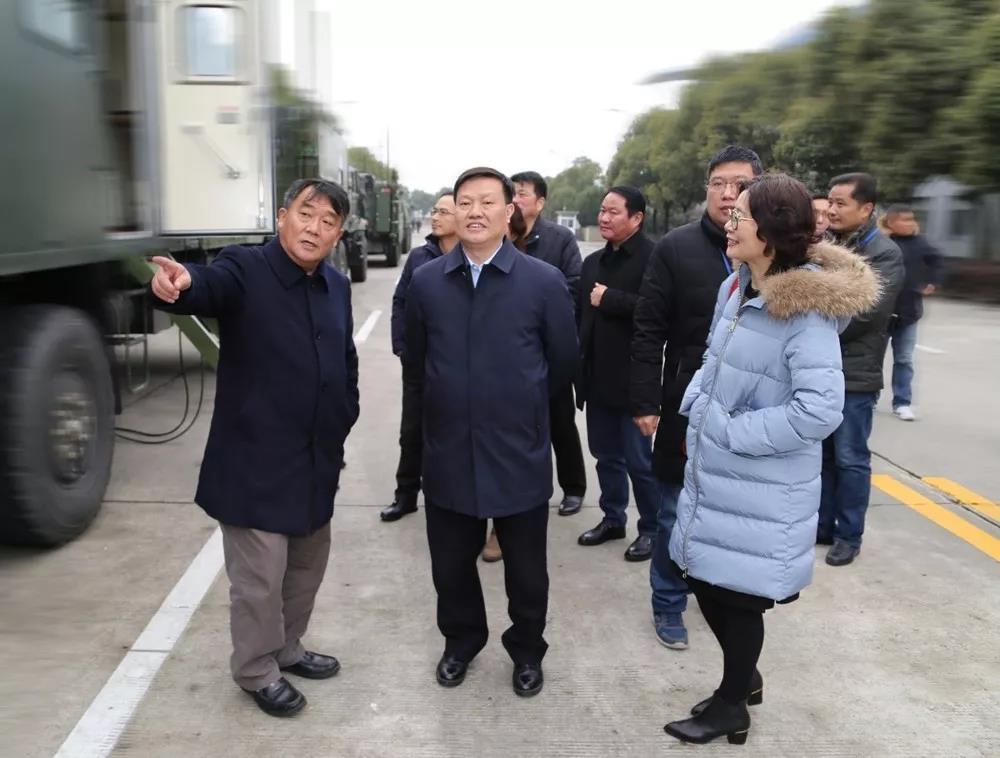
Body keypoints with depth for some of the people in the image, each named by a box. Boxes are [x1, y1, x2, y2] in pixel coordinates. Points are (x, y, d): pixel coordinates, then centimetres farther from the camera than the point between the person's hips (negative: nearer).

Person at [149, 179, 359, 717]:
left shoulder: (337, 286, 7)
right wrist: (181, 283, -58)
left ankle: (288, 649, 43)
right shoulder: (244, 269, -13)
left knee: (307, 566, 21)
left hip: (317, 460, 7)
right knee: (259, 578, 4)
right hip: (255, 461, -7)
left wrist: (343, 420, 12)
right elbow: (210, 286, -36)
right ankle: (257, 672, 27)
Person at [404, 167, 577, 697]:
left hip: (520, 454, -2)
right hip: (448, 454, 2)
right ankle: (461, 641, 42)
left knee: (526, 569, 14)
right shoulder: (425, 282, -1)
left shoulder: (544, 282, -8)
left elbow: (563, 362, 3)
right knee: (451, 565, 16)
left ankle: (527, 652, 38)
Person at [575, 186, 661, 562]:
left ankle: (651, 528, 19)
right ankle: (612, 518, 32)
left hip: (632, 378, -7)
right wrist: (580, 363, 7)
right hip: (597, 375, 7)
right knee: (605, 454, 17)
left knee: (639, 459, 4)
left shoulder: (652, 257, -12)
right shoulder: (593, 261, 13)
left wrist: (610, 299, -19)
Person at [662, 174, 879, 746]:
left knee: (735, 592, 9)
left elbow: (821, 408, -26)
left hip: (762, 484, -7)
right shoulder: (735, 289, 5)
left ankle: (732, 707, 32)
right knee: (708, 582, 17)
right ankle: (745, 677, 43)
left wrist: (735, 433, -19)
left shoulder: (806, 310, -21)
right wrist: (695, 410, 1)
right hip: (713, 468, 8)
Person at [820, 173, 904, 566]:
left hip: (854, 373, -6)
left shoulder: (885, 253, -9)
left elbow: (864, 312, -19)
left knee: (850, 458, 4)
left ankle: (849, 536, 17)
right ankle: (822, 525, 28)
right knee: (820, 453, 14)